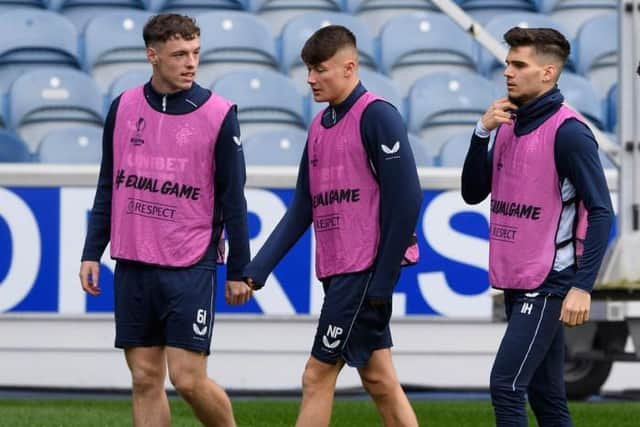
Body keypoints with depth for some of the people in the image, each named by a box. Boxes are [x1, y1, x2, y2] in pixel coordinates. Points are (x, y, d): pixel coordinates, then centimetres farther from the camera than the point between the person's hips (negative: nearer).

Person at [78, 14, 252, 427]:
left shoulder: (219, 114, -5)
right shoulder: (123, 108, 5)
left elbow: (233, 199, -2)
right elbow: (108, 188, 13)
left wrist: (239, 270, -1)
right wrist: (92, 253, 9)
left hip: (190, 269, -4)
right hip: (133, 266, 4)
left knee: (189, 379, -8)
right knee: (146, 380, 5)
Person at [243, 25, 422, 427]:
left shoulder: (376, 116, -10)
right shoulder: (320, 126, 14)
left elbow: (405, 198, -15)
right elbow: (303, 209, 16)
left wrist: (383, 279, -16)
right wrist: (257, 270, 8)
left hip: (365, 272, -8)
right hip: (336, 271, 8)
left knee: (318, 376, -6)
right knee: (379, 380, 9)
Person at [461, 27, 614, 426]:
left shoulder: (568, 132, -14)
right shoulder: (509, 125, 10)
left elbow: (601, 212, -16)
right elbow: (473, 193, 11)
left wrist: (583, 286, -22)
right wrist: (482, 132, -3)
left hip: (549, 284, -8)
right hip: (516, 282, 8)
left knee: (507, 384, -13)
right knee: (545, 394, 11)